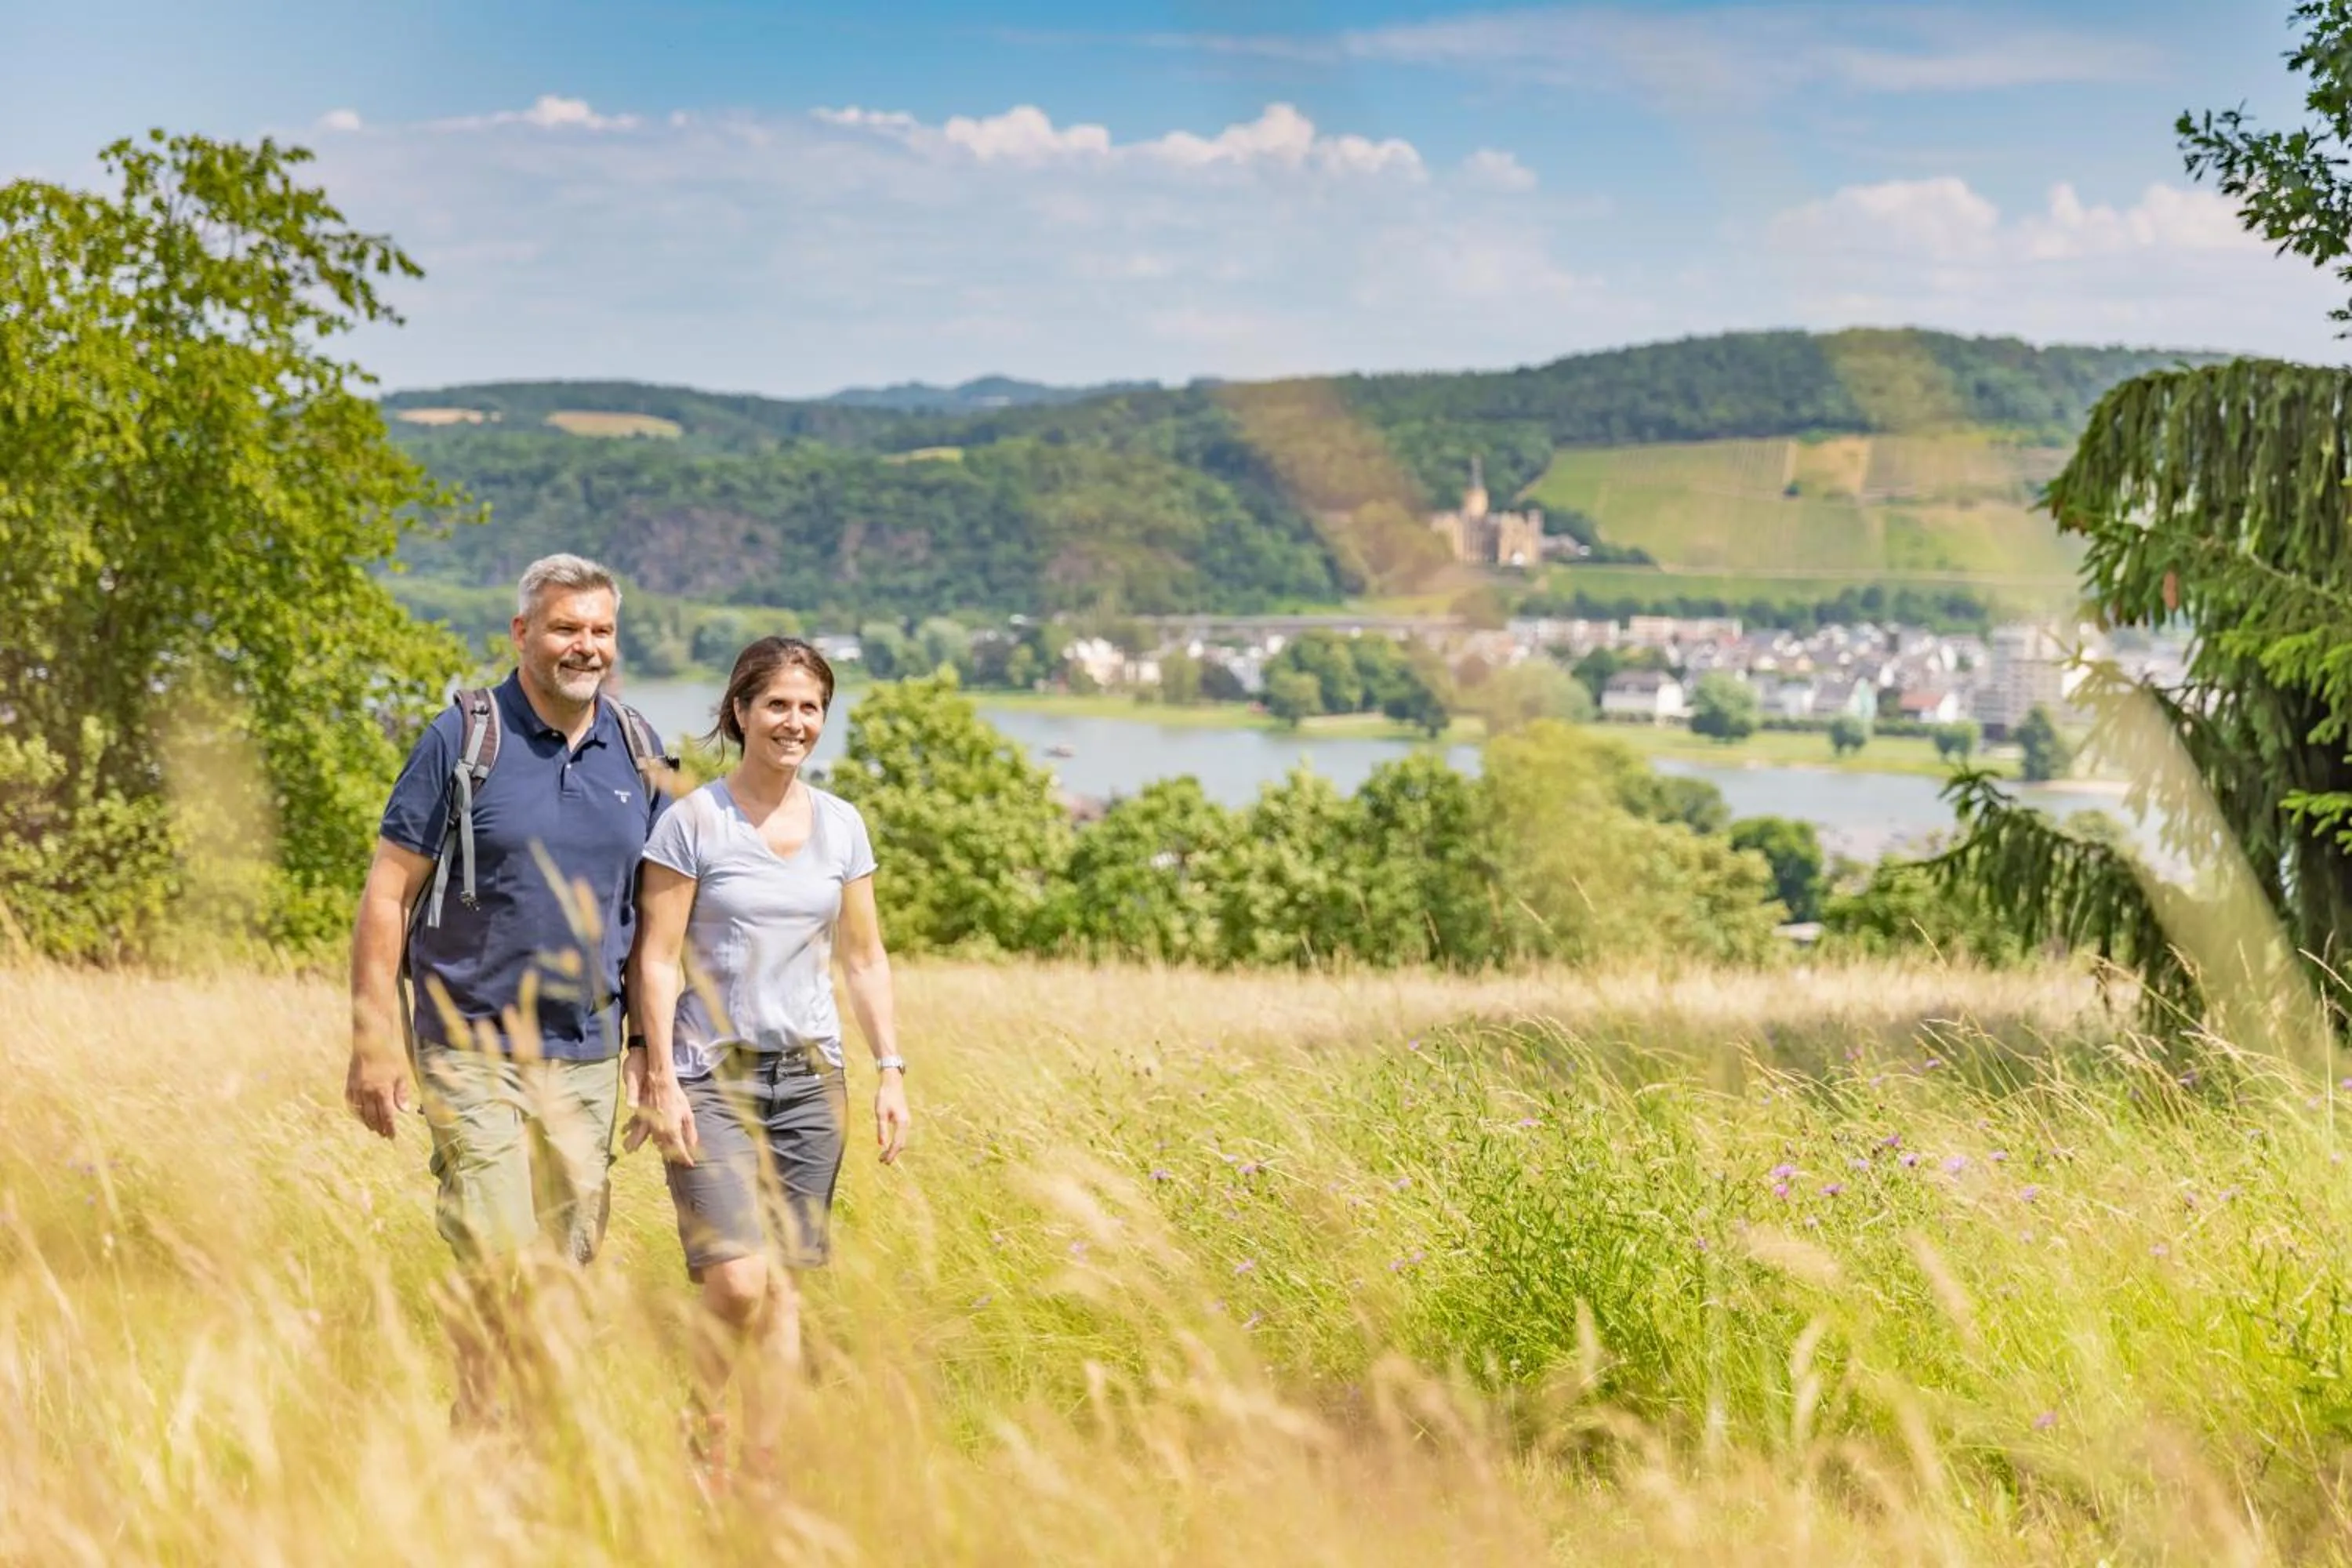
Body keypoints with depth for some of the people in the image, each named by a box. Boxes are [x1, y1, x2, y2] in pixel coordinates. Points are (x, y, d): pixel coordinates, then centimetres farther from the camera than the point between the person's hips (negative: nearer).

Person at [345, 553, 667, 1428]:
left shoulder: (639, 754, 8)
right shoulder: (463, 740, -5)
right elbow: (386, 895, -4)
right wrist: (374, 1043, -10)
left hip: (589, 1054, 5)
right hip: (473, 1049, -4)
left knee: (566, 1271, 8)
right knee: (500, 1265, -13)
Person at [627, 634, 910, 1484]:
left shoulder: (841, 825, 8)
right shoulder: (694, 821, -6)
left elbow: (865, 958, 13)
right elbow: (656, 958, -7)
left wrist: (891, 1070, 7)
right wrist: (661, 1080, -12)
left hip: (810, 1073, 4)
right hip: (713, 1076, -4)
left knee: (781, 1284, 5)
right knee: (736, 1280, -15)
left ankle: (762, 1461, 13)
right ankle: (703, 1428, 10)